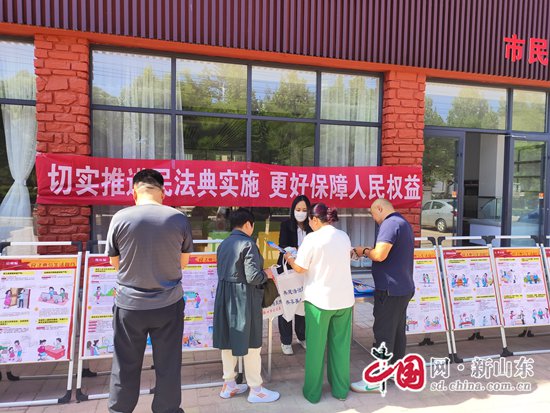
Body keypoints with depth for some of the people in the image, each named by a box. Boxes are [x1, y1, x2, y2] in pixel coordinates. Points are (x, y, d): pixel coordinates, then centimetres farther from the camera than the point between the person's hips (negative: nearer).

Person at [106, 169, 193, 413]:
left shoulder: (120, 218, -8)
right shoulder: (179, 219, -7)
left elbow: (115, 262, 4)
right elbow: (183, 262, 4)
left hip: (129, 304, 0)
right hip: (168, 304, 0)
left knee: (125, 367, 16)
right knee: (168, 366, 14)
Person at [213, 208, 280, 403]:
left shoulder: (223, 244, 7)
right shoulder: (247, 243, -17)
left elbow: (222, 272, 10)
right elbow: (253, 277, -22)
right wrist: (266, 274, -2)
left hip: (225, 296, 8)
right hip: (244, 298, -8)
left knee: (227, 340, 16)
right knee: (251, 342, 6)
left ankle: (228, 385, 30)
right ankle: (255, 389, 19)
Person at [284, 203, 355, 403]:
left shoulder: (312, 238, -12)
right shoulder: (344, 236, 6)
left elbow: (300, 268, -7)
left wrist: (289, 258, 12)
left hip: (319, 299, -5)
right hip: (344, 298, 5)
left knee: (316, 346, 8)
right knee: (341, 345, 14)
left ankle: (313, 392, 20)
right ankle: (341, 390, 25)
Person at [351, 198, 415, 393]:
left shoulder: (390, 224, -16)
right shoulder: (403, 223, 16)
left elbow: (380, 255, -27)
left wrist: (364, 251, -8)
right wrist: (369, 251, 11)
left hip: (390, 290, -10)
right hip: (404, 288, 10)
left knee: (383, 333, -3)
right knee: (398, 331, 16)